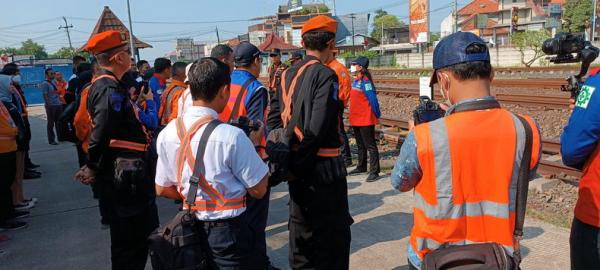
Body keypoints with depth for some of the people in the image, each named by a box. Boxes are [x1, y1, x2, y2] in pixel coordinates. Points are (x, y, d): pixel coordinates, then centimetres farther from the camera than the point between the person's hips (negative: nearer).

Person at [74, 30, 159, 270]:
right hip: (126, 176, -10)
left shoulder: (105, 85, 13)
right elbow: (101, 134, -23)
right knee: (131, 239, 3)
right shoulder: (110, 89, -20)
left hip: (124, 174, 10)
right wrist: (93, 169, -12)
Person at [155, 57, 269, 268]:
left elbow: (162, 189, 4)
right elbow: (258, 190, -16)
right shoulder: (232, 136, -24)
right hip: (228, 231, -5)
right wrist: (253, 145, -6)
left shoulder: (167, 133, -6)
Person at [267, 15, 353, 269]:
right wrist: (300, 163, -12)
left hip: (296, 164, 7)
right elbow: (316, 130, -22)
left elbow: (274, 118, 6)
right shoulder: (325, 75, -15)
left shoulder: (287, 75, 7)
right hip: (322, 164, -7)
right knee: (334, 231, 6)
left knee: (301, 224, 21)